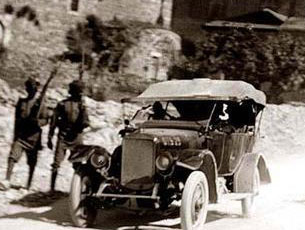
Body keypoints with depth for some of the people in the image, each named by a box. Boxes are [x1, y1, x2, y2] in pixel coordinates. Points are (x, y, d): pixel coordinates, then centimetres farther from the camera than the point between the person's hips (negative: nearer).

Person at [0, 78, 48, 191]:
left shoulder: (40, 104, 1)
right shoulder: (21, 102, 10)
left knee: (32, 161, 8)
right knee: (13, 156, -15)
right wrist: (15, 135, 17)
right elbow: (16, 119, 17)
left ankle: (29, 184, 21)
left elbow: (45, 119, 0)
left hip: (33, 135, -1)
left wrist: (37, 121, -22)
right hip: (20, 134, 2)